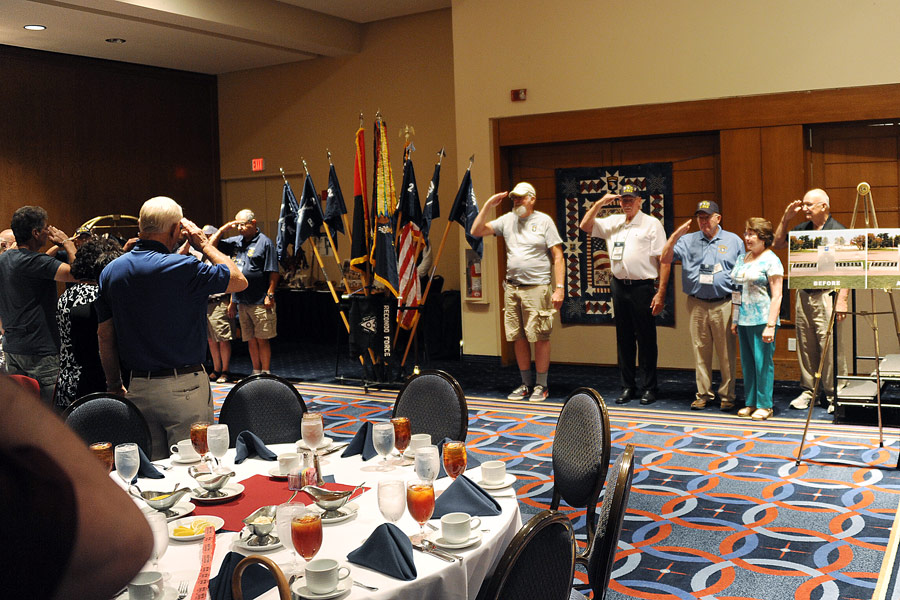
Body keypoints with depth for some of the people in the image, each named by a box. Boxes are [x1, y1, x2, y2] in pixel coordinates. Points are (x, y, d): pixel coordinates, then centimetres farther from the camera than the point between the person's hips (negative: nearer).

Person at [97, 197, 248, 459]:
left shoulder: (111, 271, 5)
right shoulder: (183, 268, -15)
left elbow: (105, 335, 10)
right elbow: (239, 280, -3)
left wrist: (115, 385, 19)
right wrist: (204, 244, 5)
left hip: (139, 388, 6)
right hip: (184, 388, -6)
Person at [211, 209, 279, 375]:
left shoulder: (264, 242, -5)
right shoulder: (235, 242, 13)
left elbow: (273, 272, -8)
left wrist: (270, 295, -13)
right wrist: (224, 228, 7)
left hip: (260, 302, -6)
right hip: (241, 302, 6)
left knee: (262, 340, -1)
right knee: (251, 340, 11)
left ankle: (265, 374, 6)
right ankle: (256, 373, 20)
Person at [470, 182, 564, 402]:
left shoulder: (544, 221, 0)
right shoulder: (507, 220, 11)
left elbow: (557, 256, -2)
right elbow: (476, 231, 8)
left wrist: (559, 288, -9)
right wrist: (487, 206, 1)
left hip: (537, 288, -4)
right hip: (512, 288, 5)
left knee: (540, 338, -2)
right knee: (518, 338, 9)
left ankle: (541, 385, 10)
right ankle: (526, 384, 21)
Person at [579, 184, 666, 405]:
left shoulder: (652, 224, -2)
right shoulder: (612, 222, 13)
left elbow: (662, 259, -6)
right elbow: (585, 225, 14)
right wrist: (599, 203, 3)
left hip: (642, 287, -5)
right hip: (619, 286, 5)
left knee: (646, 339, 0)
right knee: (624, 339, 10)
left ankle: (649, 388, 8)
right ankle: (628, 387, 18)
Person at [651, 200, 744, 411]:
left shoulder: (734, 241, 9)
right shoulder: (688, 240, 10)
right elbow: (665, 259, -1)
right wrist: (674, 236, -12)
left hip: (724, 305, -1)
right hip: (696, 305, 1)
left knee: (726, 353, 1)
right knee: (700, 351, 5)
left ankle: (727, 395, 10)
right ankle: (703, 394, 14)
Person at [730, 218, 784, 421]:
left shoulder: (771, 260, -7)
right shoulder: (742, 259, 15)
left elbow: (777, 296, -11)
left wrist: (771, 325, -17)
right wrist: (734, 319, 15)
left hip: (761, 320, -7)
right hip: (743, 319, 7)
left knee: (763, 362, -3)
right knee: (747, 362, 10)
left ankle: (764, 405, 6)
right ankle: (750, 403, 19)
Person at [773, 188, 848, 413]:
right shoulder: (803, 229, 11)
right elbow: (777, 243, 21)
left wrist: (842, 300, -19)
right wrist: (786, 218, 8)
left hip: (826, 296, -6)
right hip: (803, 295, 7)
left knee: (831, 348, -6)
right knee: (805, 346, 11)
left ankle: (834, 395, 3)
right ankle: (808, 390, 21)